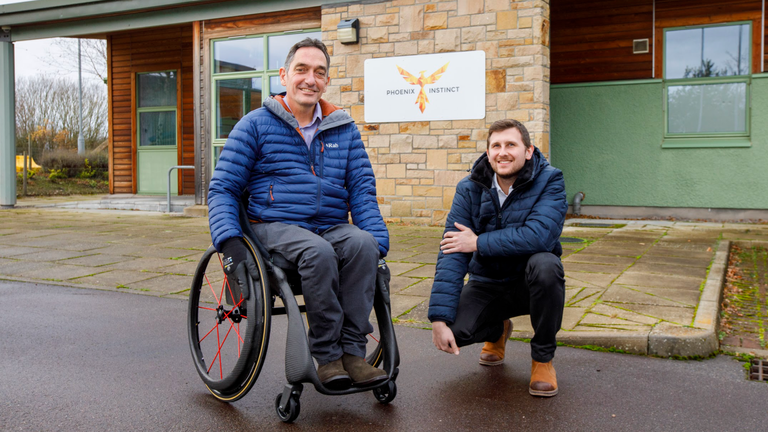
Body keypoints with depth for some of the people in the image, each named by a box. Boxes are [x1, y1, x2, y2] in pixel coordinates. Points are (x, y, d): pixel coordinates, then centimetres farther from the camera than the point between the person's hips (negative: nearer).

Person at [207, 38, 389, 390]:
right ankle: (327, 356, -22)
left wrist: (378, 239, -5)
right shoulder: (256, 125, 4)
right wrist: (230, 241, -16)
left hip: (332, 227, 3)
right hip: (276, 226, -3)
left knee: (363, 243, -31)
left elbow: (362, 189, 12)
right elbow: (222, 188, 1)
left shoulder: (344, 128, 14)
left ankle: (352, 351, -24)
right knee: (318, 252, -35)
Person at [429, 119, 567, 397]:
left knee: (545, 264, -36)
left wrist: (478, 243, -23)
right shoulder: (469, 189, -8)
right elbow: (451, 254, -15)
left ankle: (543, 358, -11)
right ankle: (497, 330, 19)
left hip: (529, 282, -2)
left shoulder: (549, 181, -15)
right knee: (454, 331, -23)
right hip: (487, 284, 3)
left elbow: (539, 236, -32)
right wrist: (440, 318, -24)